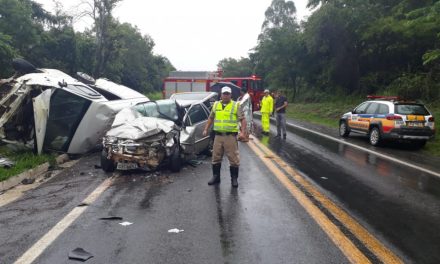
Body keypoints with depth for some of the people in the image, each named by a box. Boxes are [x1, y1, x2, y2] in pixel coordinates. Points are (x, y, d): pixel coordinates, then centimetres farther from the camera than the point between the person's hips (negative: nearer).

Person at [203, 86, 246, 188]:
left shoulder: (236, 105, -1)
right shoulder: (216, 105, 12)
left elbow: (243, 119, -4)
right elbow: (211, 118, 19)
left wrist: (242, 131, -16)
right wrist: (206, 129, 11)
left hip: (231, 136, -4)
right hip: (218, 136, 4)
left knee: (233, 158, 0)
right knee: (216, 158, 10)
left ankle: (234, 179, 12)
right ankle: (216, 177, 24)